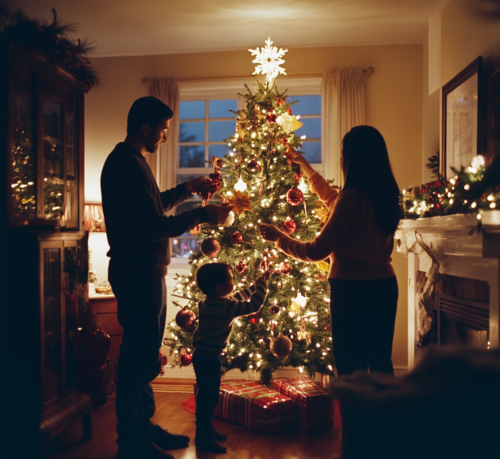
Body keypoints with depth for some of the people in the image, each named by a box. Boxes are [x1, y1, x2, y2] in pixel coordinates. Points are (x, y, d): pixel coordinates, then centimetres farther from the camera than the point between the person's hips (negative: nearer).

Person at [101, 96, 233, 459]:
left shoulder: (131, 161, 15)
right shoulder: (127, 164, -18)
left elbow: (151, 208, 23)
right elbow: (153, 226, -24)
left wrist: (188, 189, 18)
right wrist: (201, 215, -16)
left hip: (144, 270, 11)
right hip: (138, 272, -11)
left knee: (144, 353, 17)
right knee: (139, 355, -2)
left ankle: (142, 427, 30)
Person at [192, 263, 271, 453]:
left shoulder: (209, 303, 8)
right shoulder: (225, 306, -20)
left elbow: (240, 296, 20)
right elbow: (253, 305, -18)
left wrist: (258, 282, 21)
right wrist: (262, 283, -6)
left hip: (203, 355, 10)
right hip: (209, 357, -10)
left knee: (209, 395, 19)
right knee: (208, 396, -2)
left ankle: (207, 430, 30)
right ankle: (203, 437, 5)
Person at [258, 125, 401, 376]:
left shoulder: (353, 197, -18)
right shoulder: (385, 194, 6)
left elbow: (317, 251, -15)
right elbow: (330, 197, 23)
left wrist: (278, 237, -1)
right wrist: (304, 165, 33)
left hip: (353, 289, -8)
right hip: (385, 286, 8)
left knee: (351, 368, 3)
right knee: (380, 364, 18)